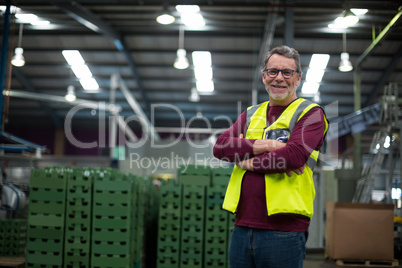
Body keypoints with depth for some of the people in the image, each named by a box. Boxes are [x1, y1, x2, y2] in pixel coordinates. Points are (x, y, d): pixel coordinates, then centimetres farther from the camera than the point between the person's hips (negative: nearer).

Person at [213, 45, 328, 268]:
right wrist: (267, 145, -11)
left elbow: (294, 155, -16)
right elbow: (220, 146, 1)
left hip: (284, 229, -5)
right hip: (242, 226, 5)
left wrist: (247, 161, -4)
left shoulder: (311, 113, 1)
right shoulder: (251, 114, 17)